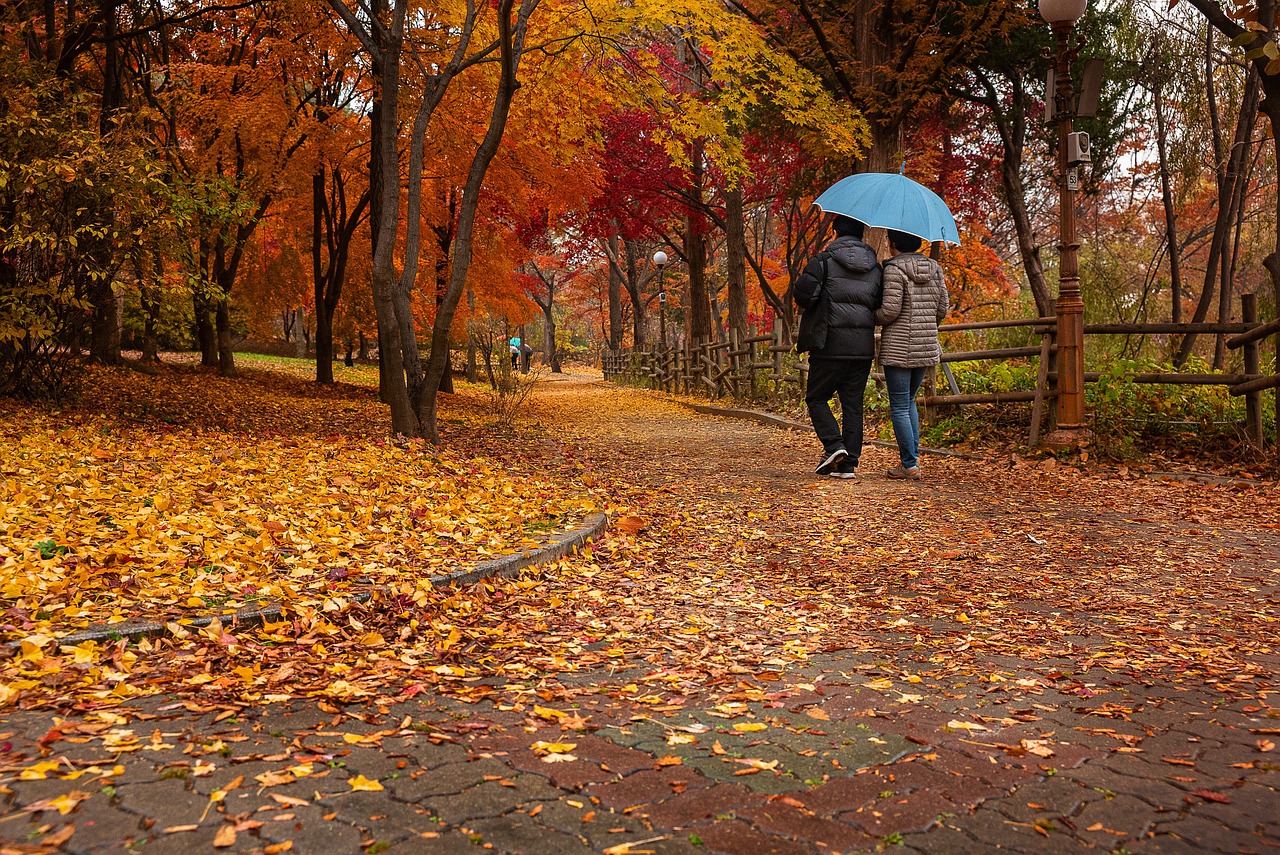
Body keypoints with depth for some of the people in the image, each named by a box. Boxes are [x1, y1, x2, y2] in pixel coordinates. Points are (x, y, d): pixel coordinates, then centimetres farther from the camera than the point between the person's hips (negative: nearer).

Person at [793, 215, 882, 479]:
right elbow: (882, 306, 8)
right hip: (863, 346, 4)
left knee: (816, 398, 9)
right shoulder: (875, 267, 10)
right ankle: (848, 464, 6)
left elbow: (804, 292, -15)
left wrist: (815, 310, 5)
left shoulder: (824, 260, -5)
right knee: (853, 404, 7)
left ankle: (834, 446, -10)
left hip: (830, 345, -4)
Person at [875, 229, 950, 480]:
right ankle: (914, 455, 15)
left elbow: (890, 310, -17)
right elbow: (942, 309, 10)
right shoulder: (934, 268, 9)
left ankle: (910, 465, 1)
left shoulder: (894, 269, -11)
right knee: (909, 401, 21)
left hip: (898, 349, -7)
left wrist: (873, 319, 3)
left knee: (899, 407, 0)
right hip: (927, 348, 7)